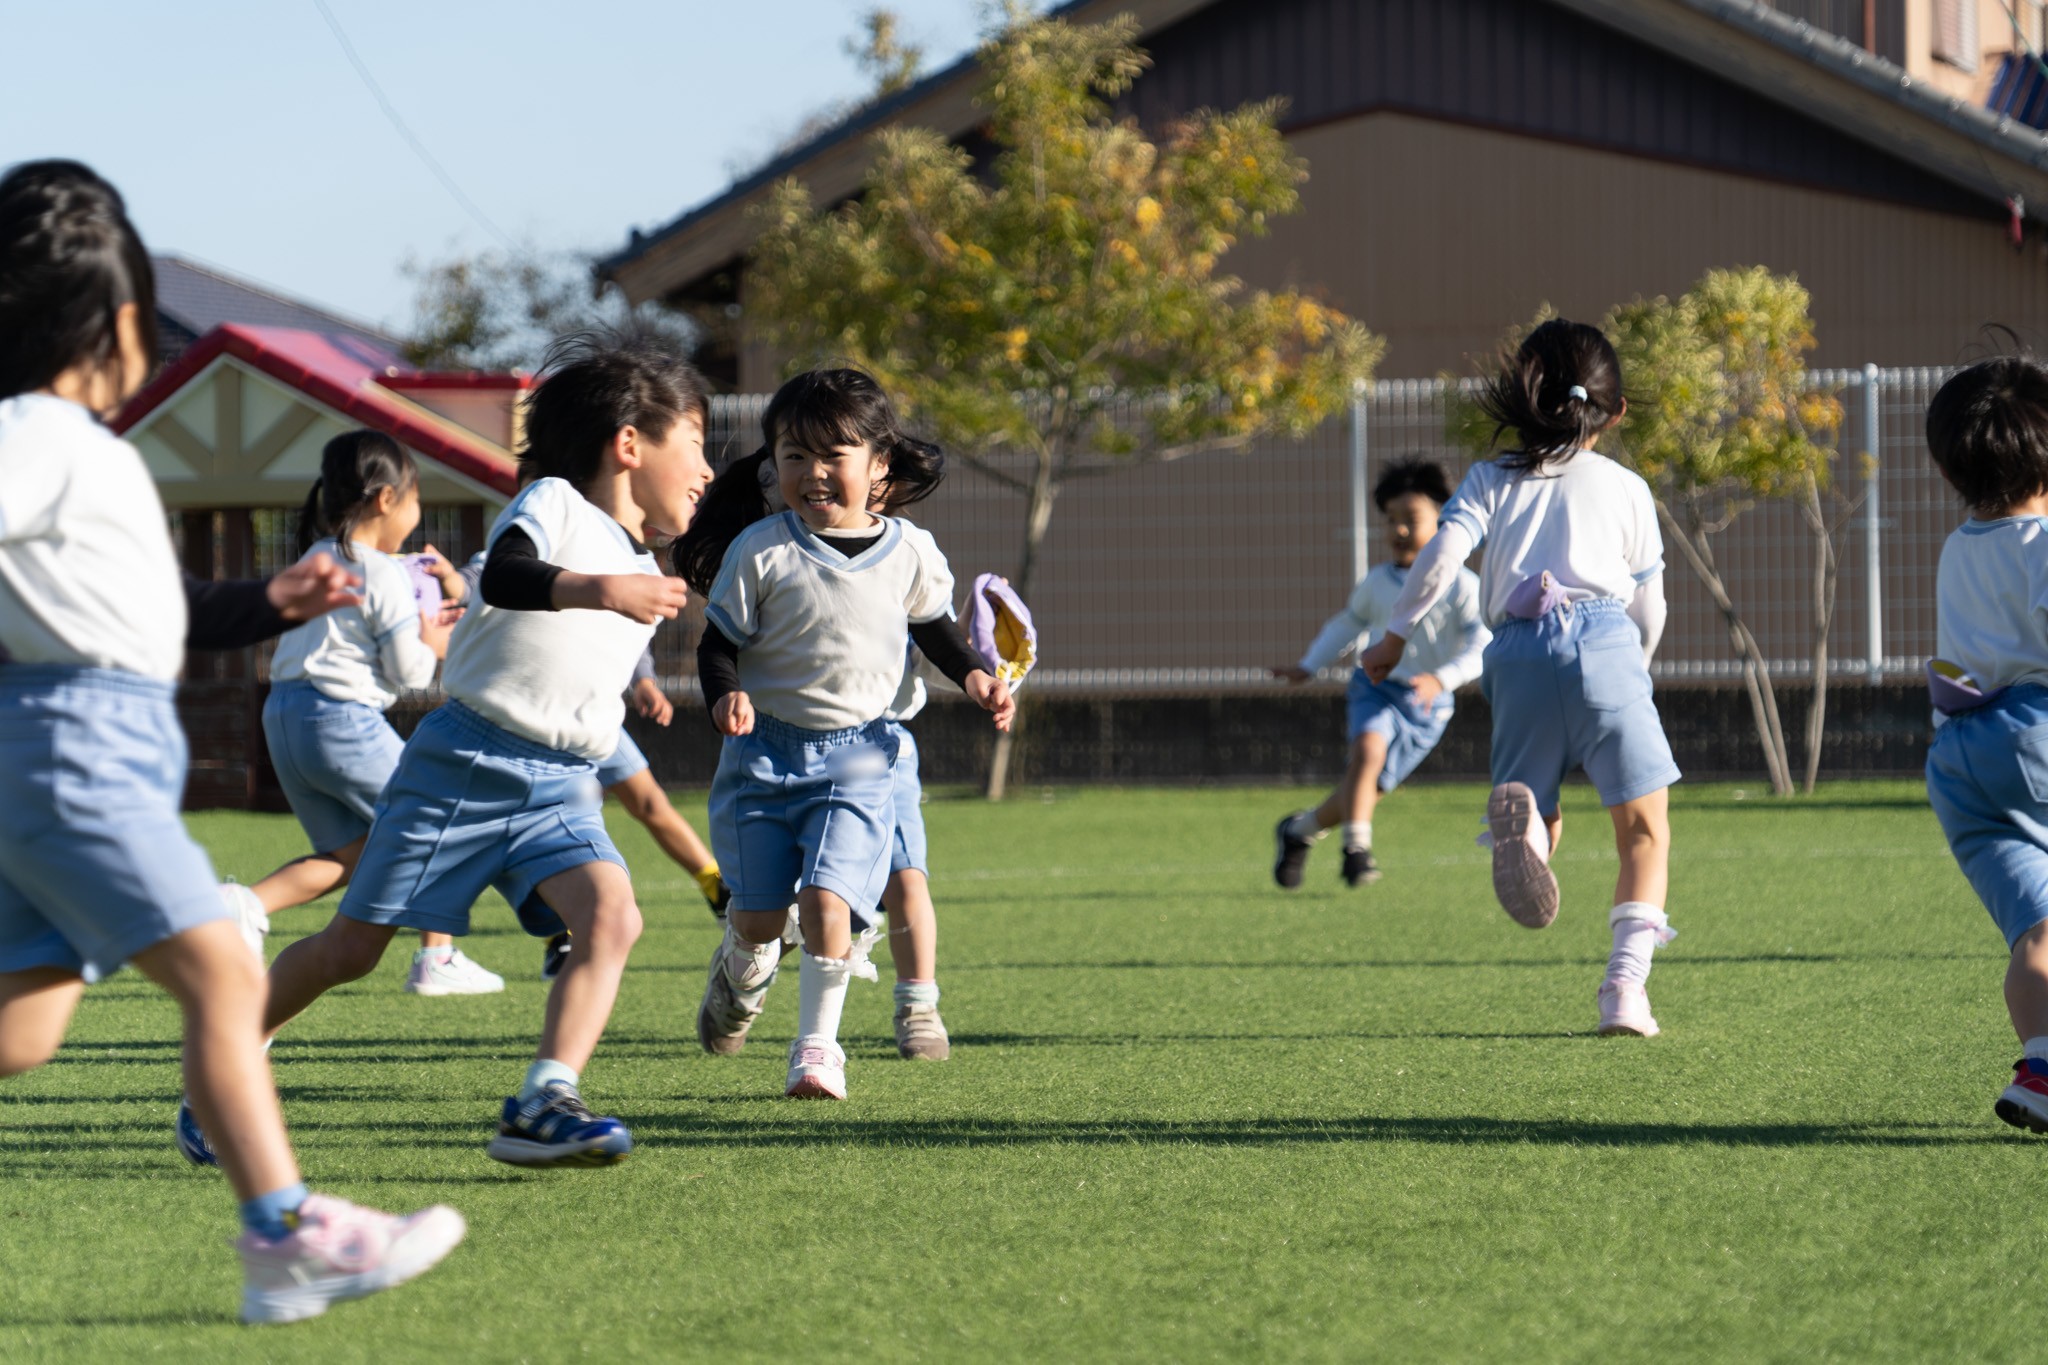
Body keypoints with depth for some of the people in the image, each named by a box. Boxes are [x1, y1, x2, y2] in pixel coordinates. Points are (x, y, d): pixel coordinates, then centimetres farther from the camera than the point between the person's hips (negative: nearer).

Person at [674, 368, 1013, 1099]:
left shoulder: (910, 553, 0)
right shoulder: (760, 551, -7)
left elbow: (934, 625, 19)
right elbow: (718, 643, -2)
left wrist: (974, 676, 2)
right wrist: (726, 695, -22)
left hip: (857, 754, 0)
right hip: (764, 748, 0)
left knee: (828, 901, -16)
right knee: (760, 916, 5)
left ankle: (818, 1043, -1)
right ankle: (742, 967, 42)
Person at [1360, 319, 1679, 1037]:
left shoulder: (1491, 480, 19)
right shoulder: (1626, 488, 20)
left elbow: (1443, 553, 2)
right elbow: (1649, 606, 22)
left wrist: (1394, 637, 11)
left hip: (1518, 652, 1)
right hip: (1602, 641, -1)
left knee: (1541, 833, 10)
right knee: (1645, 830, 6)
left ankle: (1523, 816, -30)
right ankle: (1626, 984, -12)